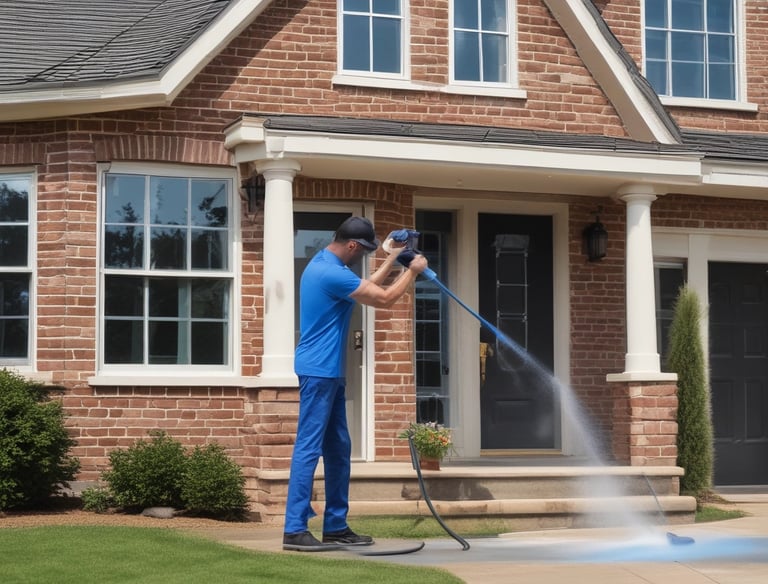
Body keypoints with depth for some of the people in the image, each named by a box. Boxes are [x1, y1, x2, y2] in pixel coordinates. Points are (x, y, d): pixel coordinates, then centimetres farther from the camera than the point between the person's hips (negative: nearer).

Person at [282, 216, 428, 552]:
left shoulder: (326, 264, 14)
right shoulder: (331, 273, -20)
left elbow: (367, 287, 28)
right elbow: (383, 299, -14)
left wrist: (392, 260, 22)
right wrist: (412, 271, 0)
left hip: (329, 372, 11)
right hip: (318, 371, -11)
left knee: (338, 449, 12)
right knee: (309, 448, -11)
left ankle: (336, 527, 16)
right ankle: (294, 530, -10)